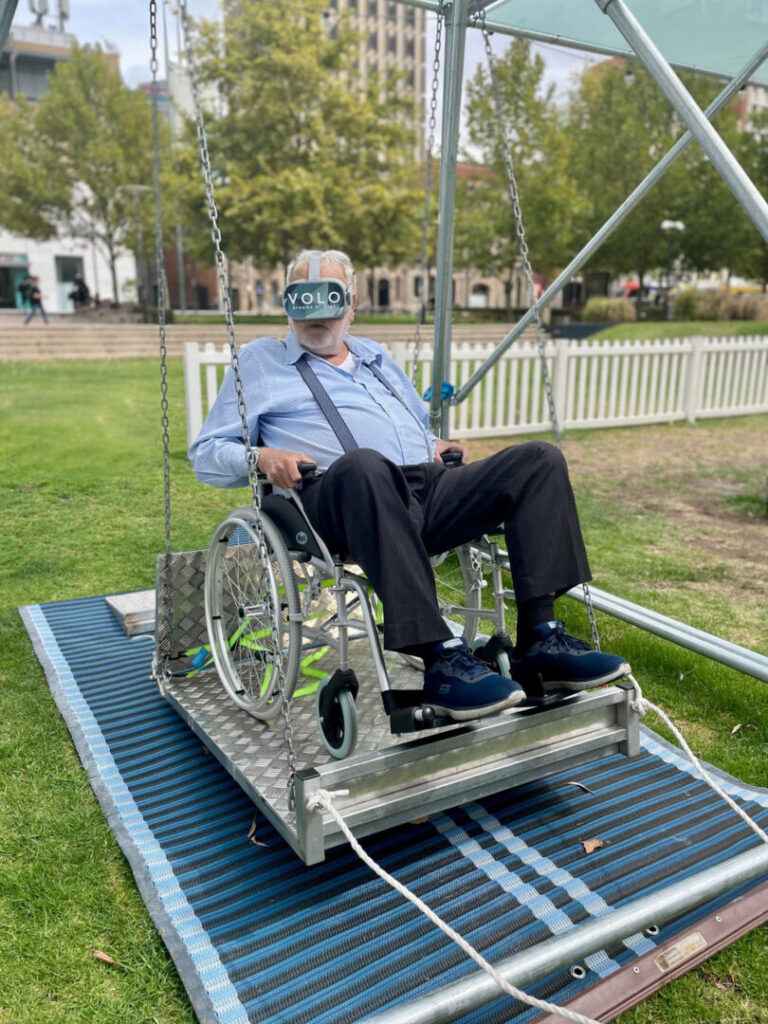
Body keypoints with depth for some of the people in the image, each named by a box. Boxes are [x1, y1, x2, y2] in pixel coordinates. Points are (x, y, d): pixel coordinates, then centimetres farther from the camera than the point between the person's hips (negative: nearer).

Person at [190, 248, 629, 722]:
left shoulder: (377, 356, 34)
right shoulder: (261, 359, 21)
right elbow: (207, 453, 15)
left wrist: (437, 446, 14)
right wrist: (262, 458, -8)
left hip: (427, 487, 6)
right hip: (337, 500, -5)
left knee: (539, 460, -14)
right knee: (364, 465, -41)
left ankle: (540, 640, -23)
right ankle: (440, 659, -43)